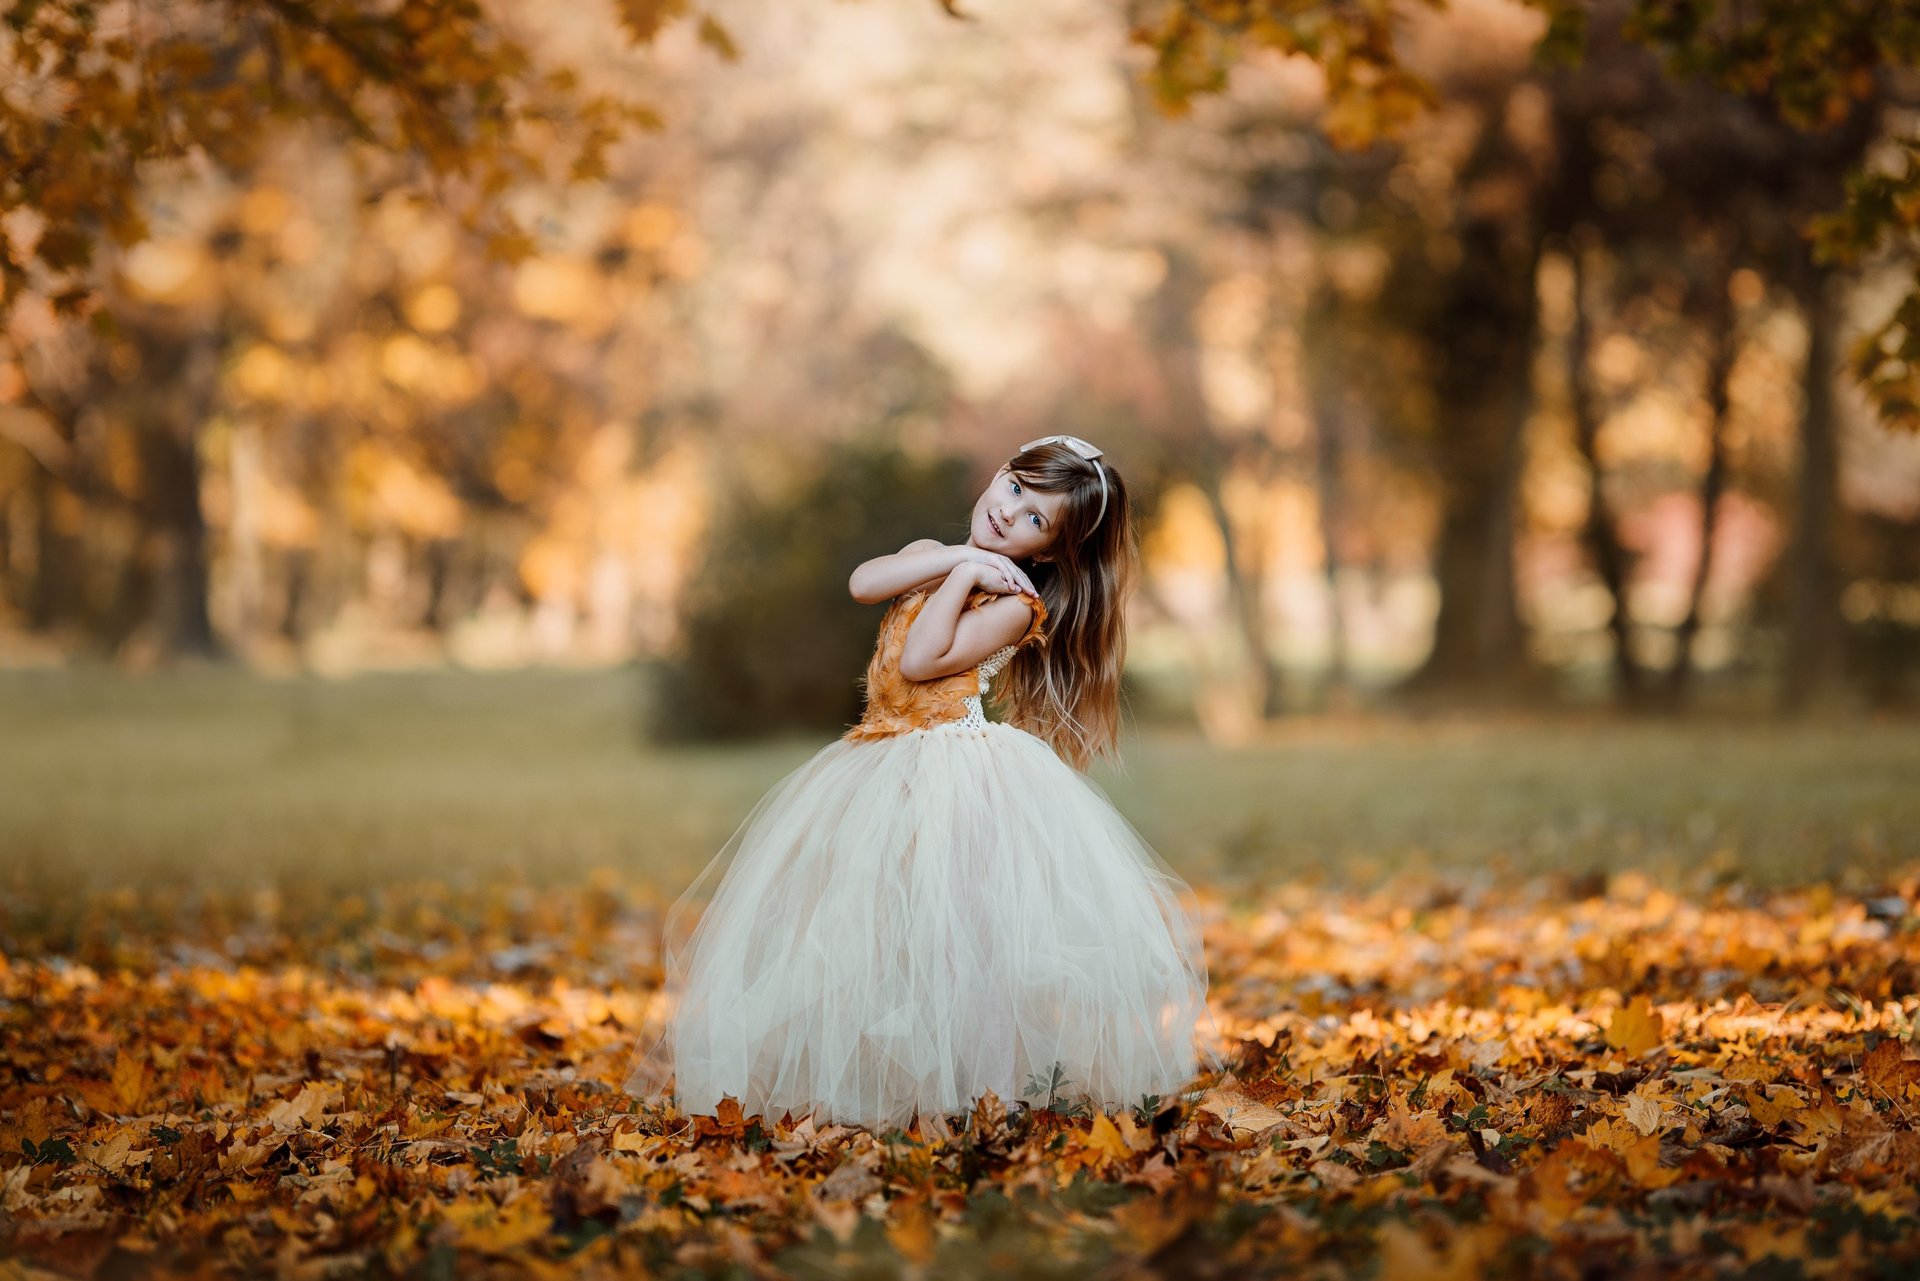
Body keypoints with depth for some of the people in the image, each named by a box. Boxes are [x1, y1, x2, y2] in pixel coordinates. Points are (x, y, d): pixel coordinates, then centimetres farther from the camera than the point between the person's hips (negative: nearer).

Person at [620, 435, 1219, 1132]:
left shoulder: (1016, 602, -5)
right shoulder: (930, 557, 17)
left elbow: (919, 661, -15)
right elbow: (863, 582, -3)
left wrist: (961, 577, -8)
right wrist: (954, 558, -7)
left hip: (960, 771, -7)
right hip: (880, 763, 7)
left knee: (955, 927, -17)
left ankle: (963, 1081, -11)